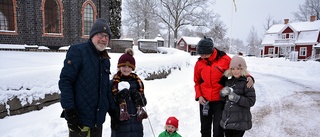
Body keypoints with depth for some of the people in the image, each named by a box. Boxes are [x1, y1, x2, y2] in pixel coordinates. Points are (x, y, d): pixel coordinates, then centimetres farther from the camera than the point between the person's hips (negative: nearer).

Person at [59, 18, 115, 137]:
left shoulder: (105, 59, 13)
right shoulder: (78, 51, -9)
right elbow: (65, 81, -14)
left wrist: (112, 109, 17)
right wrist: (69, 110, -17)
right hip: (79, 118, -7)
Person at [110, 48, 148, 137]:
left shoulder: (137, 82, 8)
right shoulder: (113, 83, -2)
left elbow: (144, 102, 11)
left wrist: (139, 98, -10)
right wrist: (118, 98, -21)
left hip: (136, 122, 3)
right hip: (120, 123, -3)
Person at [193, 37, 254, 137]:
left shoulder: (224, 59, -10)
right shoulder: (199, 63, -2)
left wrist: (249, 77, -15)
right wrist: (198, 95, -3)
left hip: (220, 100, -3)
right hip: (204, 101, 3)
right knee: (205, 129, 16)